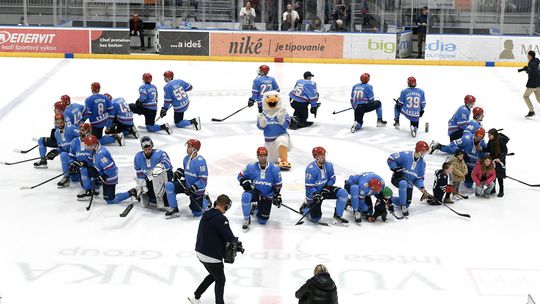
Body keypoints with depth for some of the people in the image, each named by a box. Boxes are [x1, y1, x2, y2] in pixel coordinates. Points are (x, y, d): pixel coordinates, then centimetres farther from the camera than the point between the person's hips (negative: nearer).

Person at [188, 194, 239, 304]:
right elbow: (230, 237, -21)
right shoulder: (221, 219, -21)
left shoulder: (206, 215, 6)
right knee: (220, 280, 12)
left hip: (200, 252, 8)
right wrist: (237, 242, 2)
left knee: (213, 275, 27)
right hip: (212, 256, -8)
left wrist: (232, 239, 12)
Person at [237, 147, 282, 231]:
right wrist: (245, 183, -17)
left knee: (262, 221, -2)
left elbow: (278, 184, 2)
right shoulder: (251, 167, -9)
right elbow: (241, 176, 3)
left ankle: (256, 209, 35)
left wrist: (277, 196, -9)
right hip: (255, 191, -1)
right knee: (246, 196, -38)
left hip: (267, 196, 1)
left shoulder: (274, 169, -8)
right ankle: (246, 220, -17)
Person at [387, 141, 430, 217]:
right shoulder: (405, 155, -19)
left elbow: (419, 177, 4)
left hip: (409, 183, 6)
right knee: (403, 183, -43)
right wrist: (397, 169, -22)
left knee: (407, 204, 5)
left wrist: (421, 187, -13)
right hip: (398, 178, -6)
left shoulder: (422, 163, -1)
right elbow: (390, 159, -16)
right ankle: (403, 206, -28)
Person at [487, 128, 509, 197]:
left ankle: (501, 191, 13)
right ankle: (492, 189, 27)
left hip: (500, 161, -6)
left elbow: (505, 151, -15)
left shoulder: (501, 141, -20)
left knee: (499, 177, 1)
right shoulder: (490, 142, -1)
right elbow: (488, 150, 11)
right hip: (492, 160, 6)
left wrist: (500, 158, -25)